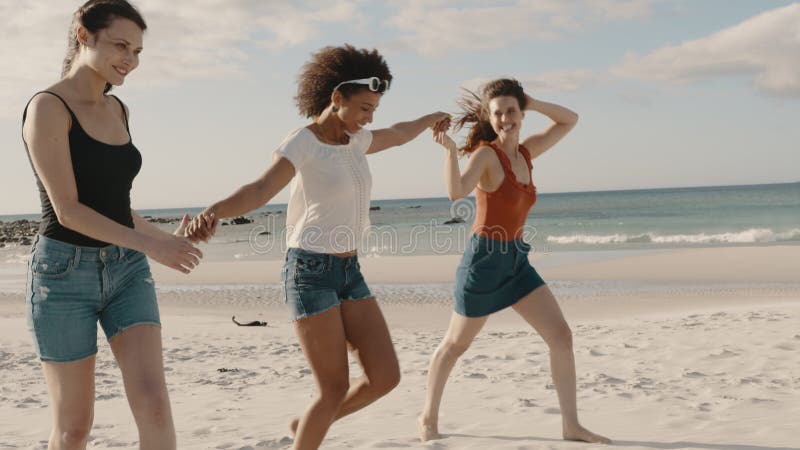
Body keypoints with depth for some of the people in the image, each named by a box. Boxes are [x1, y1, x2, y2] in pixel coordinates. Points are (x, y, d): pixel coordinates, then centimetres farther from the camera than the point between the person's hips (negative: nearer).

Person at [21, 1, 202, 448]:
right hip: (65, 275, -5)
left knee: (154, 405, -10)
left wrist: (170, 239, 12)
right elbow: (67, 210, -19)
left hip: (127, 272, 6)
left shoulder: (117, 110, 11)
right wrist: (152, 245, -22)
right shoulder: (47, 107, -12)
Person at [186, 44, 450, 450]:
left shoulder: (355, 140, 9)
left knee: (385, 377, 1)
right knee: (335, 390, -7)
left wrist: (429, 119, 50)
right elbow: (260, 190, -30)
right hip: (310, 272, -7)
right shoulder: (302, 143, -13)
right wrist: (214, 212, -51)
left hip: (349, 272, 8)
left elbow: (398, 135, 31)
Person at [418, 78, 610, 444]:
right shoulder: (485, 154, -14)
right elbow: (456, 192, -33)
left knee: (561, 337, -2)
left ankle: (571, 425, 8)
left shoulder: (525, 152, 6)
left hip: (517, 261, 7)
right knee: (456, 344, 10)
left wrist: (528, 102, 5)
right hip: (485, 260, -6)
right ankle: (428, 418, 30)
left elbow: (569, 120, 17)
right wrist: (450, 149, -47)